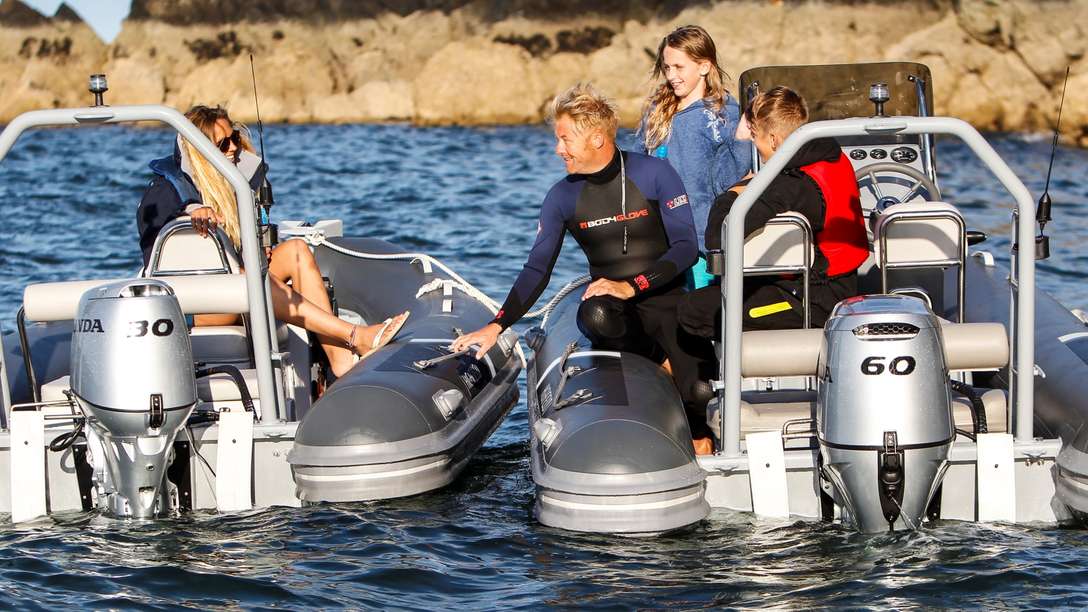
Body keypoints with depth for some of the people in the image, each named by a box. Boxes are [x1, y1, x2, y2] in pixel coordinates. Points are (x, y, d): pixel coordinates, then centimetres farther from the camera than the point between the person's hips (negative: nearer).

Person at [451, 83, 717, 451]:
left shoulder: (654, 174, -5)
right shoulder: (562, 197, 3)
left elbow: (686, 247, -8)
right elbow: (537, 270, 5)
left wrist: (630, 287, -20)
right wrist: (496, 326, -6)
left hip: (666, 300, -2)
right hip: (613, 305, 2)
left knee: (698, 395, -24)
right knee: (595, 315, -36)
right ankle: (663, 363, -10)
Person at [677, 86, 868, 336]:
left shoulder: (788, 188, -27)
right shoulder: (836, 158, 2)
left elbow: (717, 240, -29)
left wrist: (730, 197, -10)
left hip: (812, 305, -10)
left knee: (691, 310, -13)